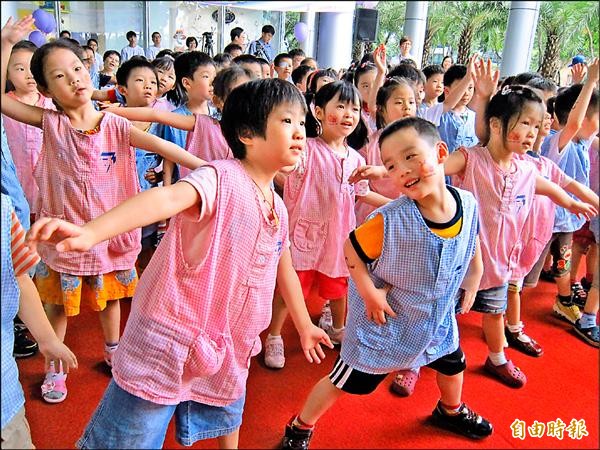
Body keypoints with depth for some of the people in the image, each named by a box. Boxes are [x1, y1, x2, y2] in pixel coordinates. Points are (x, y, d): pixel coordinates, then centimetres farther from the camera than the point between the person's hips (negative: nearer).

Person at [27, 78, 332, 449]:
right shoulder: (221, 178, -19)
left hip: (229, 349, 7)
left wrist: (305, 325, 30)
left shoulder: (278, 208, 6)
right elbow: (168, 198, -39)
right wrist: (91, 232, -56)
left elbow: (284, 268, 20)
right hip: (171, 339, -7)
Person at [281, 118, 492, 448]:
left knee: (452, 364, 29)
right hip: (384, 318, -5)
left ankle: (451, 411, 63)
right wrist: (369, 292, -21)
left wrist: (472, 282, 8)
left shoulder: (468, 204, -16)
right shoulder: (389, 222, -32)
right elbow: (351, 248, -18)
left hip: (438, 316, 6)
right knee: (344, 381, 5)